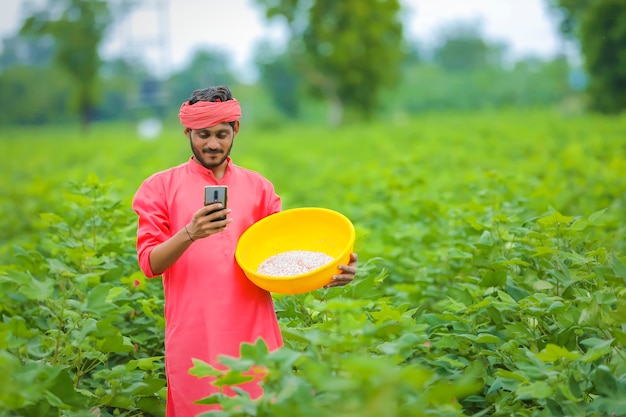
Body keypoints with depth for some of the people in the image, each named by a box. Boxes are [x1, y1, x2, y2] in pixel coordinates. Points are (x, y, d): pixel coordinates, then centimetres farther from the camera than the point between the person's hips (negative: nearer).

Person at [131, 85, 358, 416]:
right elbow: (150, 264, -3)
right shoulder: (160, 187, 5)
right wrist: (190, 233, -21)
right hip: (194, 337, -2)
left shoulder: (258, 188, 12)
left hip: (253, 333, 2)